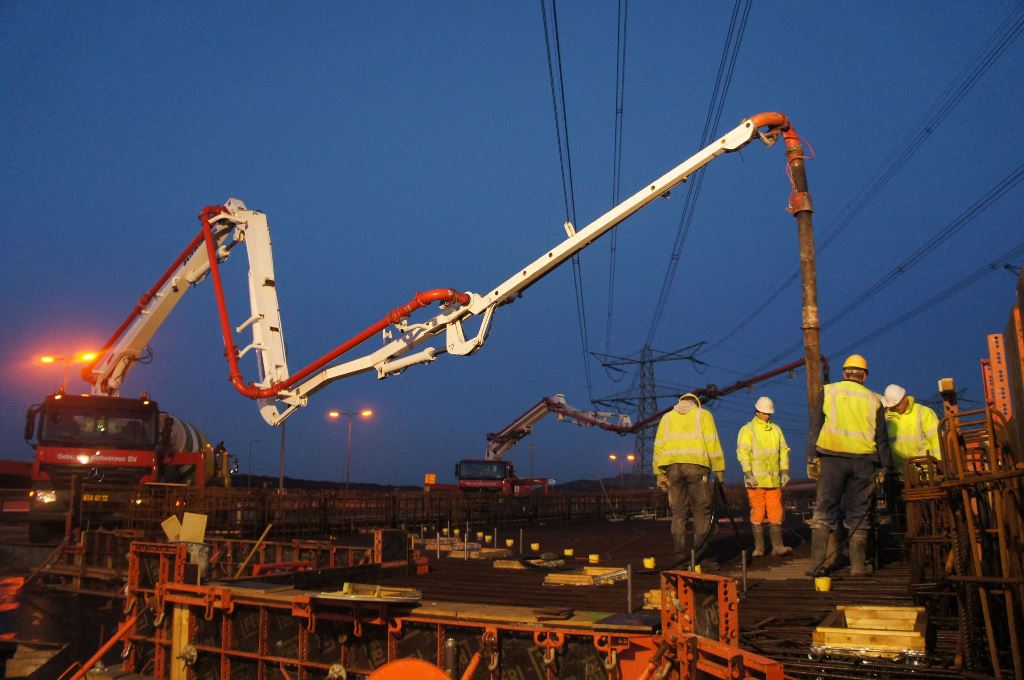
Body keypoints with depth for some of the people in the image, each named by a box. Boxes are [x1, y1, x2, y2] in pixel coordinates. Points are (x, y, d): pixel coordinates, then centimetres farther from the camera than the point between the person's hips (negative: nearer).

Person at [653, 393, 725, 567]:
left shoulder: (667, 417, 21)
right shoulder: (703, 414, 13)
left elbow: (659, 446, 13)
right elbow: (712, 443, 2)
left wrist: (659, 473, 12)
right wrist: (719, 469, 2)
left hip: (673, 467, 3)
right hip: (696, 466, -3)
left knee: (678, 514, 7)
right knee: (702, 513, 2)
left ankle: (681, 557, 6)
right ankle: (701, 557, -2)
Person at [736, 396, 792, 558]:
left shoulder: (776, 429, 13)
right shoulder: (747, 429, -1)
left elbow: (784, 451, 14)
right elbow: (742, 452, -8)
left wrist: (785, 471, 5)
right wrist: (748, 474, -15)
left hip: (773, 479, 4)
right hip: (755, 480, -4)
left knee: (775, 513, 2)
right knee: (757, 513, 0)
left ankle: (777, 546, 6)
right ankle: (759, 547, 6)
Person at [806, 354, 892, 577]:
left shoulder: (827, 391, 8)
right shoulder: (873, 399, 13)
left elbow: (816, 426, 1)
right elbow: (882, 438, 11)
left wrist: (811, 458, 0)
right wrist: (885, 467, 15)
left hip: (832, 458, -1)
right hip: (864, 461, 1)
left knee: (824, 512, 2)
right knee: (858, 515, 8)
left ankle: (816, 565, -3)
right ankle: (858, 567, 9)